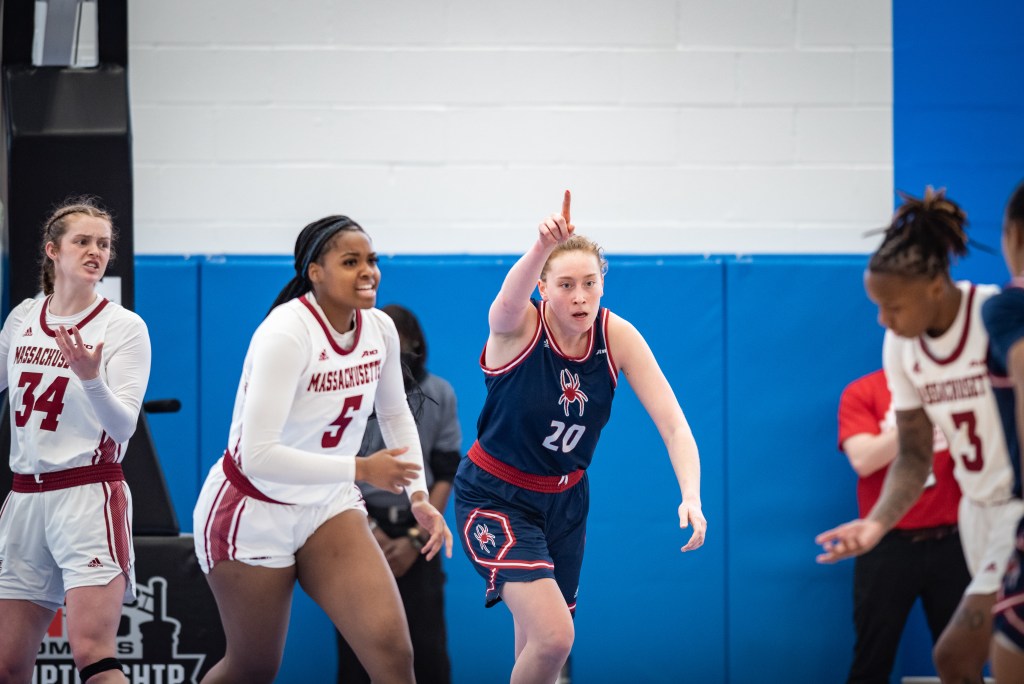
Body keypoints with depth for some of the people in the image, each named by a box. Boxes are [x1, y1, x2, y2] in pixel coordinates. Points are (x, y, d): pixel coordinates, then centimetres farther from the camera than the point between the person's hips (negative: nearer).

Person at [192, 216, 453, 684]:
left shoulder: (380, 329, -4)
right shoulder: (286, 334, -26)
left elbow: (395, 414, 17)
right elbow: (257, 453, -33)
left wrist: (418, 495, 5)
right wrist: (360, 469, -30)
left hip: (329, 506, 5)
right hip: (254, 513, -5)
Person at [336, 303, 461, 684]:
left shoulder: (439, 395, 1)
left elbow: (445, 475, 3)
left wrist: (416, 539, -6)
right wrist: (370, 531, -10)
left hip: (416, 531, 1)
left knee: (428, 647, -2)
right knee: (357, 648, -1)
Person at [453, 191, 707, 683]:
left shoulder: (618, 337, -11)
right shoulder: (518, 325, -22)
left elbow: (673, 424, -16)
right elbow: (512, 296, -48)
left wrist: (691, 496, -34)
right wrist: (543, 246, -70)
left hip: (564, 499, 5)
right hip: (495, 498, -5)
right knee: (553, 636, -23)